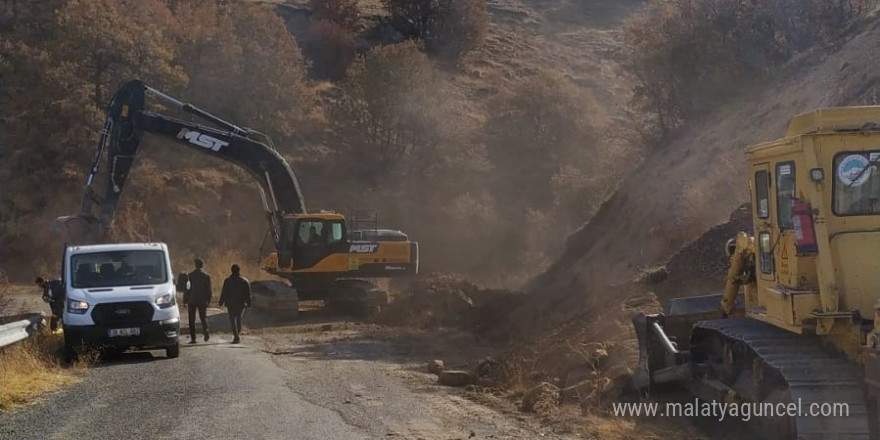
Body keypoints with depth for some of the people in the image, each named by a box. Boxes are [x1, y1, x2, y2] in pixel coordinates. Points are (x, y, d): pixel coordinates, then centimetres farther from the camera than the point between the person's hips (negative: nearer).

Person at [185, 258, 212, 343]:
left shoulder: (189, 276, -4)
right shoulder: (206, 276, 0)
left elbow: (186, 289, -3)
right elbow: (208, 290, 1)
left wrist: (185, 301, 2)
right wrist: (208, 301, 8)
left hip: (192, 300, -1)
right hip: (203, 300, 1)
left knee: (192, 320, 6)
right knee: (203, 317, 10)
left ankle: (193, 338, 2)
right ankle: (206, 330, -18)